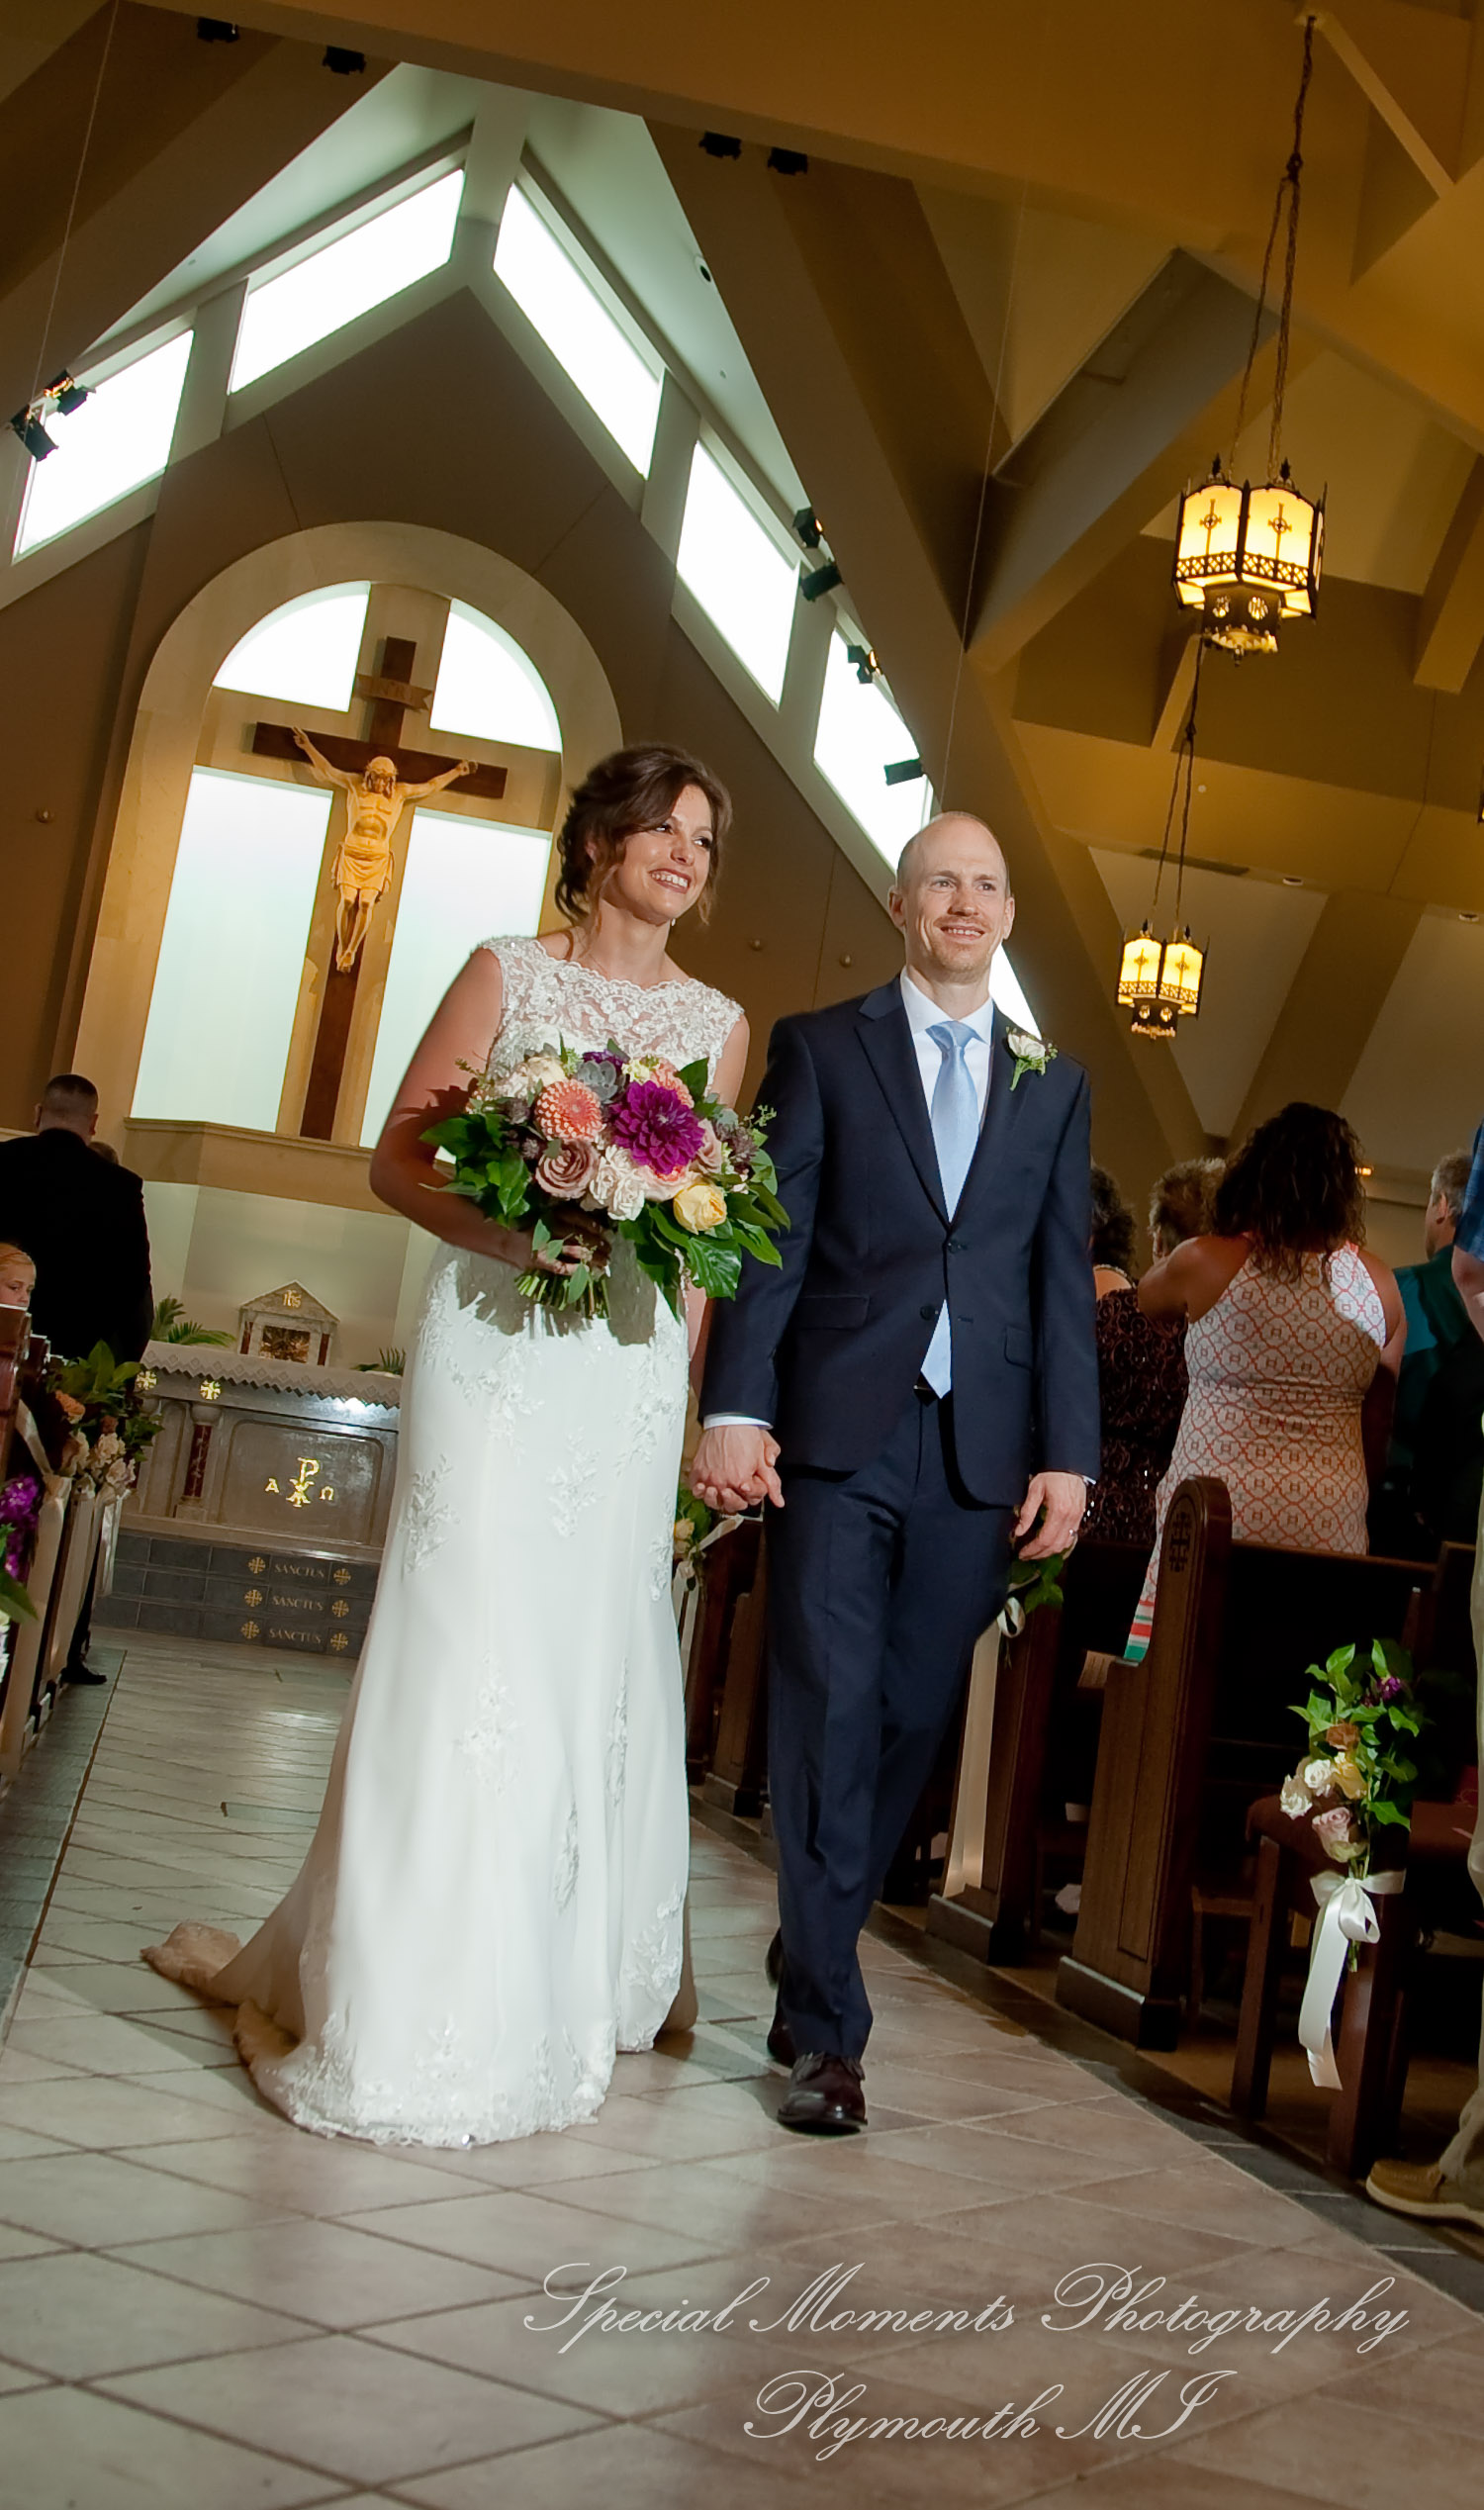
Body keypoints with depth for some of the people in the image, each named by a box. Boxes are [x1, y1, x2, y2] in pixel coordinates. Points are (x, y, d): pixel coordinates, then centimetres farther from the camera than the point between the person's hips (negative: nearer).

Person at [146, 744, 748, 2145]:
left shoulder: (719, 1024, 12)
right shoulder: (508, 975, 4)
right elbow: (398, 1156, 0)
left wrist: (690, 1386, 4)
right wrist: (510, 1231, -17)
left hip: (631, 1365, 3)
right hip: (493, 1346, -3)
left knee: (591, 1657, 6)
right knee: (466, 1641, -6)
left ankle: (551, 1985, 23)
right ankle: (410, 2010, 7)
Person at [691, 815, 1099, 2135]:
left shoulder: (1056, 1082, 15)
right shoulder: (819, 1046, 7)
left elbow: (1064, 1280, 10)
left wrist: (1067, 1455, 3)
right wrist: (736, 1408, -12)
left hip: (983, 1449, 3)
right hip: (838, 1432, -3)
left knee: (913, 1719, 6)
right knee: (830, 1710, -4)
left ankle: (808, 1967, 26)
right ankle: (827, 2028, 6)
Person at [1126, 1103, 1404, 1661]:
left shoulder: (1205, 1262, -4)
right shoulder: (1378, 1282, 6)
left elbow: (1147, 1297, 18)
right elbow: (1379, 1422, 11)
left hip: (1220, 1514, -3)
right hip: (1331, 1526, 4)